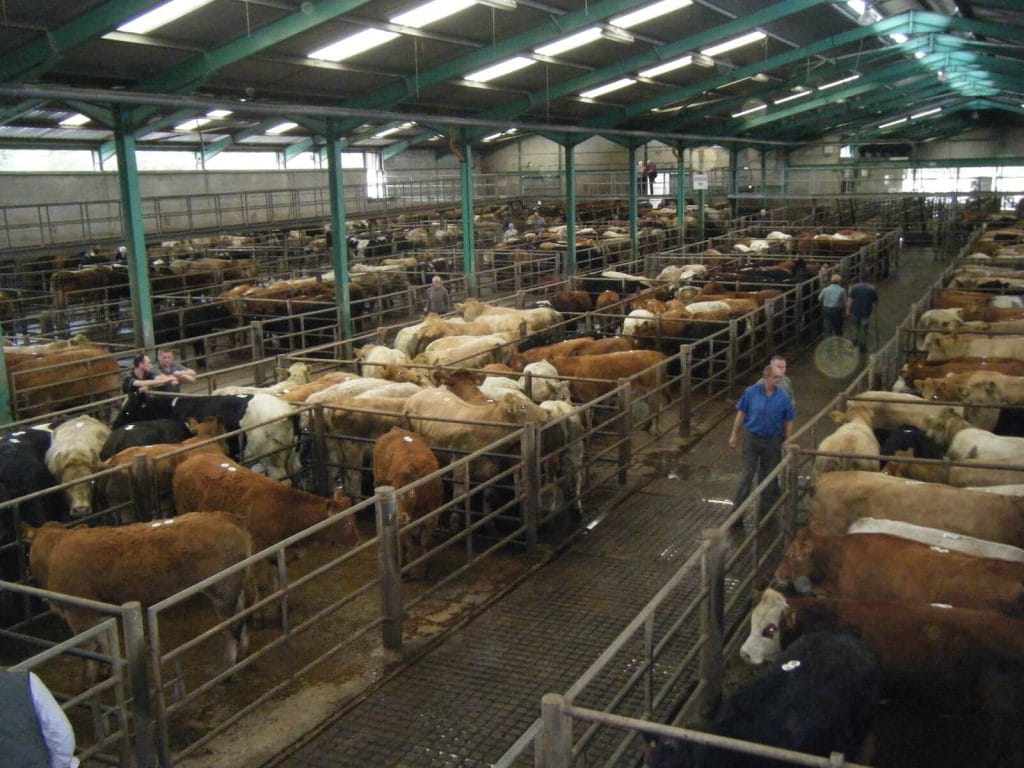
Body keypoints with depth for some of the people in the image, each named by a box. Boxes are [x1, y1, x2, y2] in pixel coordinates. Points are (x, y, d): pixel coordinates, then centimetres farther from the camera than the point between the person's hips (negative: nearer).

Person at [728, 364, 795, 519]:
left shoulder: (783, 397, -8)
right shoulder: (751, 392, -10)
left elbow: (788, 422, -1)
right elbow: (741, 413, 0)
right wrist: (734, 435, 2)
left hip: (773, 441, 1)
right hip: (752, 438, -1)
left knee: (769, 476, 12)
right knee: (747, 474, -1)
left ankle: (765, 509, 27)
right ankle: (737, 509, 6)